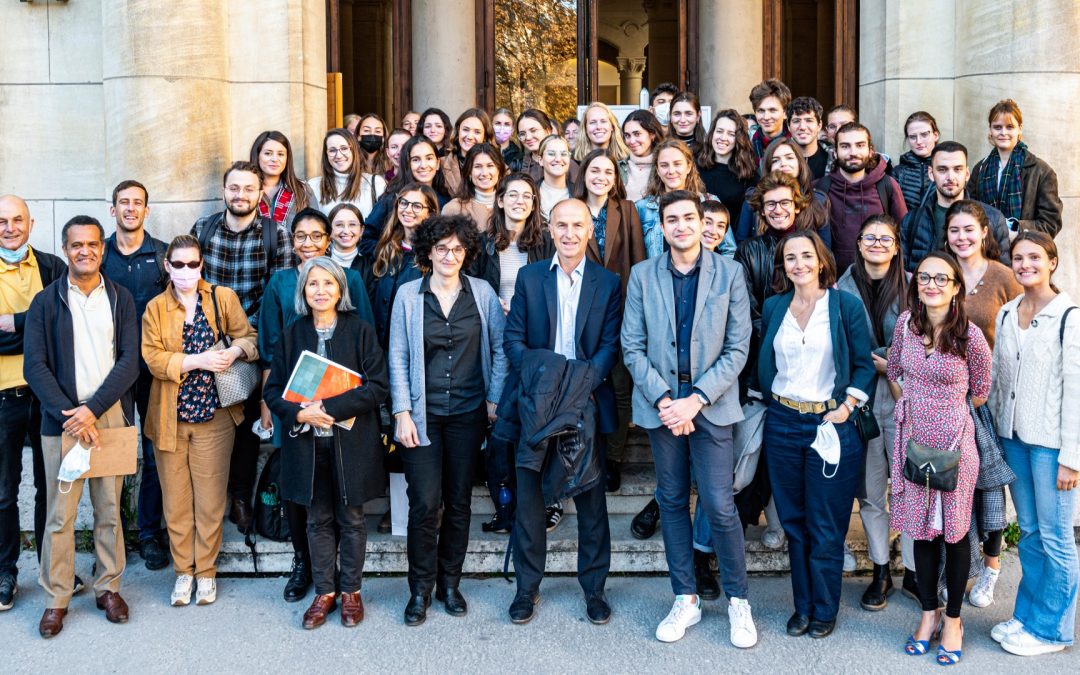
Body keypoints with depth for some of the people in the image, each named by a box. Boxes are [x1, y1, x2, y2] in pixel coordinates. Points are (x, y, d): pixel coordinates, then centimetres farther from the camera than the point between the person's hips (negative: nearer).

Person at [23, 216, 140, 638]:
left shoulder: (121, 299, 6)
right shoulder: (45, 302, 3)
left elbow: (129, 362, -2)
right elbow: (35, 366, -3)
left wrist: (93, 409, -13)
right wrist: (69, 415, -14)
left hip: (111, 417, 1)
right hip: (62, 420, -1)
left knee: (110, 510, 7)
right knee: (60, 514, 2)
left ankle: (109, 588, 21)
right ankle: (56, 599, 13)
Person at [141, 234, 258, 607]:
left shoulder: (224, 298, 2)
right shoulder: (155, 308, 2)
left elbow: (249, 336, 3)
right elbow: (153, 358, -7)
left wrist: (236, 350, -19)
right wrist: (198, 360, -20)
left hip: (214, 414, -1)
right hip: (170, 417, 1)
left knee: (211, 499, 4)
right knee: (176, 499, 8)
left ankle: (206, 571, 17)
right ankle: (183, 570, 21)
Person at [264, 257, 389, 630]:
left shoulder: (360, 330, -4)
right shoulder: (292, 334, 5)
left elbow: (377, 386, -10)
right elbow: (274, 389, 6)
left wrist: (330, 408, -18)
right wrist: (300, 413, -14)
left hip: (351, 442, -2)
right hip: (307, 442, 2)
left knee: (351, 519, 8)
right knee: (318, 520, 11)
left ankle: (350, 591, 22)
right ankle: (324, 592, 23)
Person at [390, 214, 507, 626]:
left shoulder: (482, 293, 3)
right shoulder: (408, 295, 0)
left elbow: (499, 349, 6)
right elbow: (398, 358, 0)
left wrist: (494, 400, -1)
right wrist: (402, 413, -5)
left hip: (467, 413, 1)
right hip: (422, 413, -1)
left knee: (459, 503, 8)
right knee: (424, 503, -5)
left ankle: (450, 583, 23)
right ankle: (420, 590, 11)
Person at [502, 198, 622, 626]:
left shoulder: (608, 284, 5)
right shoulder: (530, 277, 7)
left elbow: (610, 346, -1)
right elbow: (513, 338, 3)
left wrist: (580, 384, -16)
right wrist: (538, 376, -14)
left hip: (585, 403, 0)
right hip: (536, 402, 1)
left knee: (590, 499, 6)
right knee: (528, 499, 5)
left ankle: (594, 587, 20)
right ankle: (527, 587, 18)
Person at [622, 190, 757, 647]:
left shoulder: (729, 274, -1)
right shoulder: (642, 275, 3)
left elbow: (738, 347, -4)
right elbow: (632, 347, 0)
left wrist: (696, 399, -13)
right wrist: (663, 399, -11)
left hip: (711, 405, -2)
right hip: (660, 404, 2)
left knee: (720, 505, -4)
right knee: (672, 502, 10)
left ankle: (738, 600, 14)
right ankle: (686, 599, 22)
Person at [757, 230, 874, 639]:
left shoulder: (846, 306, -3)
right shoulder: (773, 307, 7)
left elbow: (864, 364, -2)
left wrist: (846, 406, -12)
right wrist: (766, 404, 5)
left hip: (830, 423, -3)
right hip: (782, 422, 4)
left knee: (825, 527, 3)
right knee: (793, 523, 11)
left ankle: (824, 610, 18)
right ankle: (802, 606, 24)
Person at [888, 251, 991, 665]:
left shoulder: (970, 335, -13)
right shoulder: (906, 323, -1)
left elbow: (979, 393, 1)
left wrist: (945, 410, 7)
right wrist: (913, 409, 6)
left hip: (954, 442, -4)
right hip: (914, 439, 4)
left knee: (954, 530, 7)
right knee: (921, 527, 12)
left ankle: (953, 620, 22)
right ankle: (929, 613, 28)